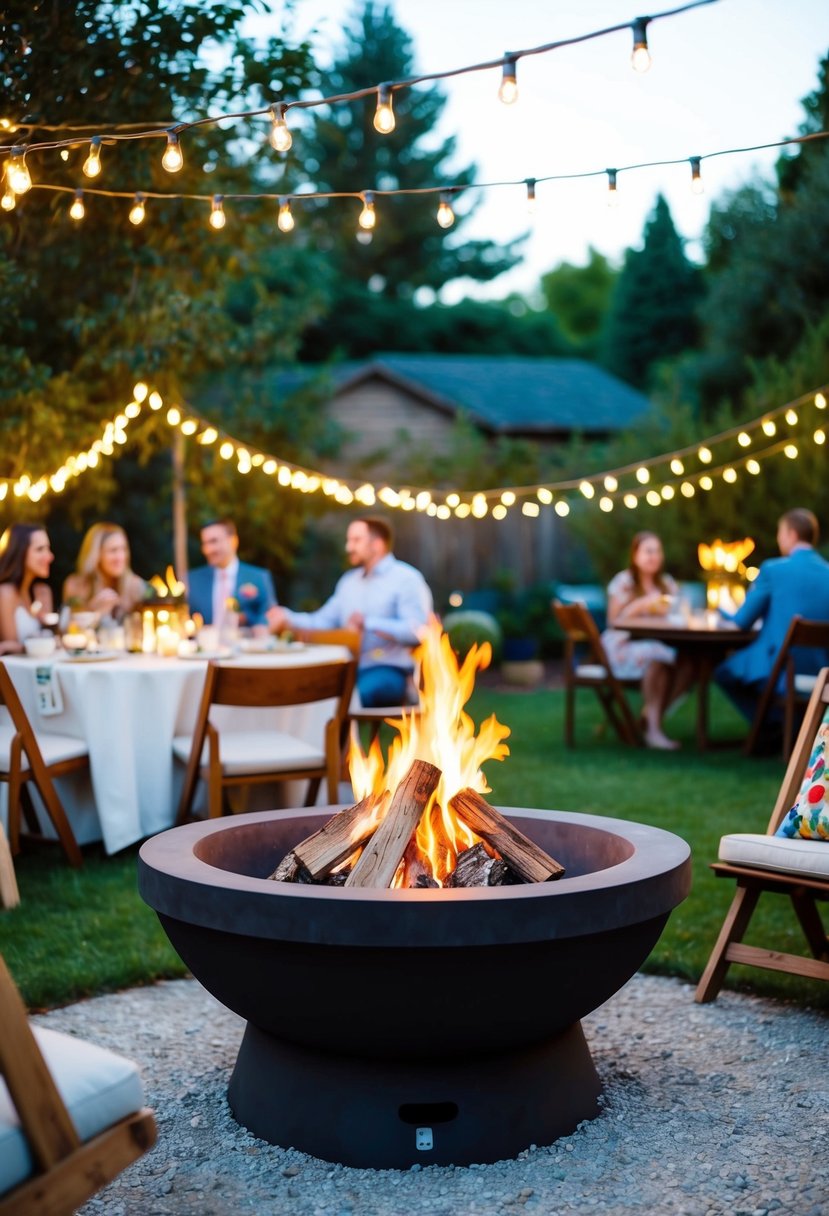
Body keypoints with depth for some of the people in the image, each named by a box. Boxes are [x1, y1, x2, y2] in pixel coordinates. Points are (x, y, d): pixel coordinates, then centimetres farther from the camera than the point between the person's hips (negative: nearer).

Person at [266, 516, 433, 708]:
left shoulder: (406, 579, 0)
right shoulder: (349, 581, 24)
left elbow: (415, 631, -14)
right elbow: (323, 621, 20)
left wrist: (367, 623, -17)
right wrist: (287, 618, 5)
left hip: (388, 670, -6)